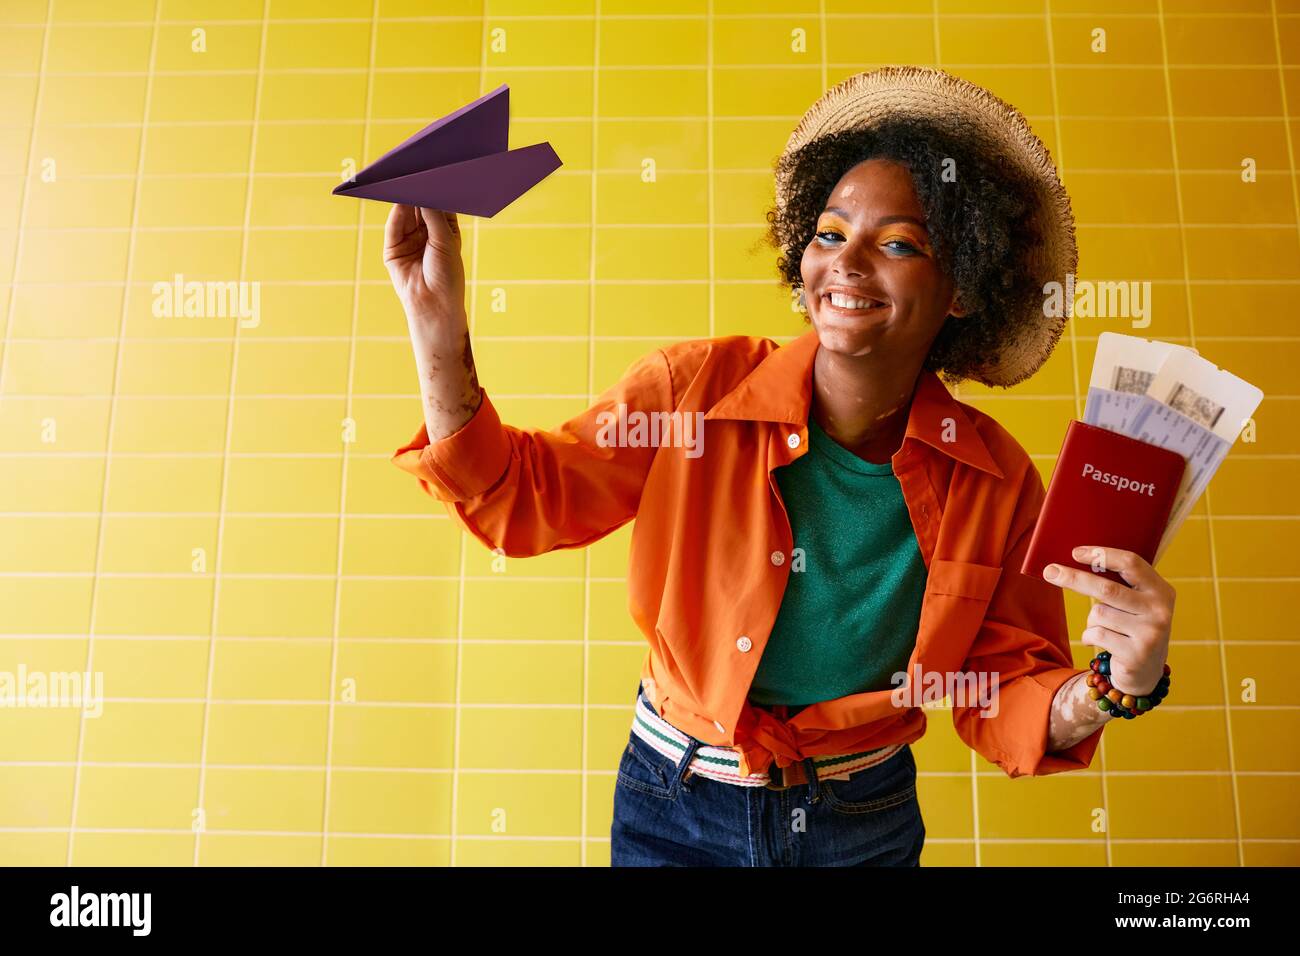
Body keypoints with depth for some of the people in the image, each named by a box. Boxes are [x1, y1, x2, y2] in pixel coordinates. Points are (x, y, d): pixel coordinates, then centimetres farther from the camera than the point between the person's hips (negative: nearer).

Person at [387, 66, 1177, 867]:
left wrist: (1108, 687, -27)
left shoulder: (996, 479, -13)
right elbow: (518, 499, -13)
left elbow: (998, 695, -6)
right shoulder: (695, 389, -17)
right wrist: (440, 327, -25)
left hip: (867, 827, 2)